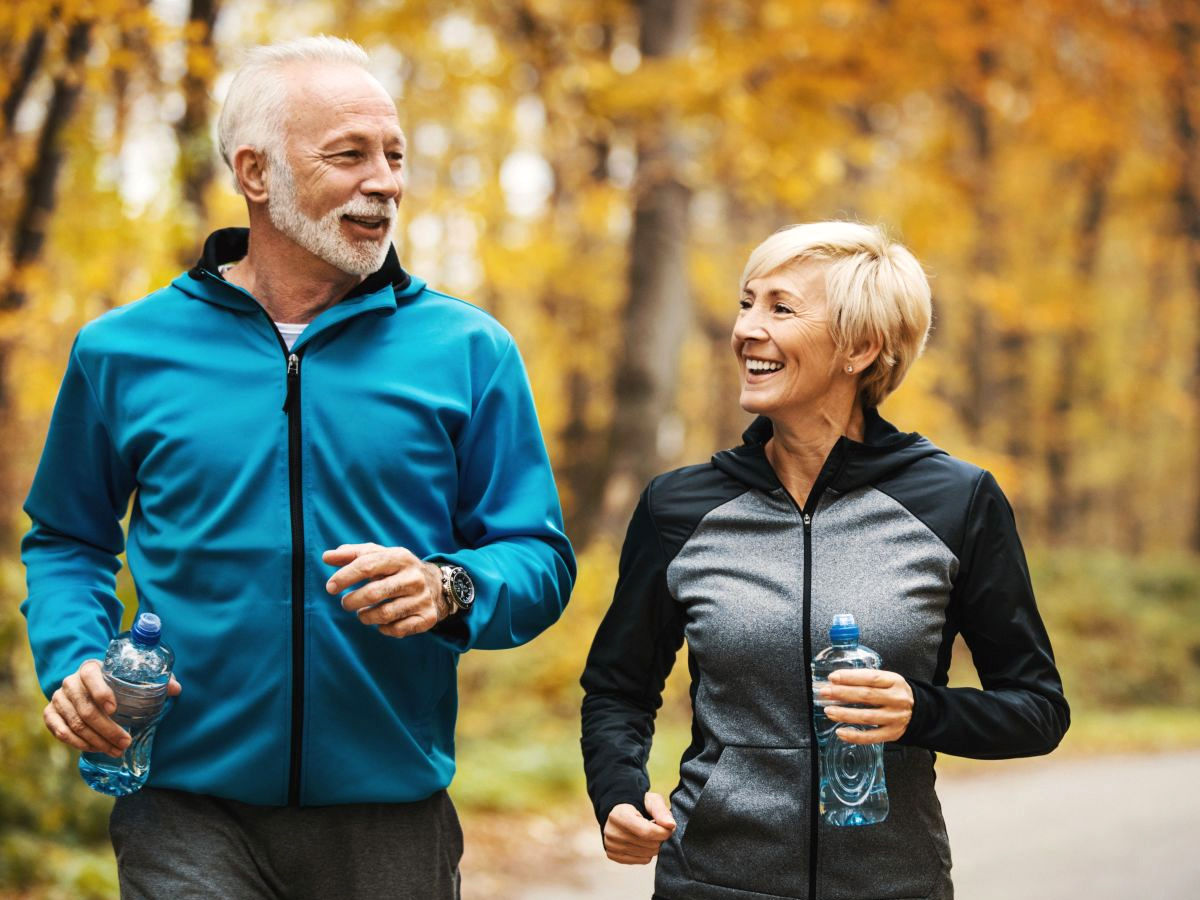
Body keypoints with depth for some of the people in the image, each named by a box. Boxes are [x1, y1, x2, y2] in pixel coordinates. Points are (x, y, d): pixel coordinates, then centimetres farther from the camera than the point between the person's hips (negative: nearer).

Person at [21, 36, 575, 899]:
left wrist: (447, 589, -18)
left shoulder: (467, 351, 2)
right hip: (189, 812, -1)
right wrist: (72, 660, -4)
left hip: (392, 818, 1)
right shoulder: (124, 351, 3)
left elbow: (541, 559, 2)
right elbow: (67, 540, 15)